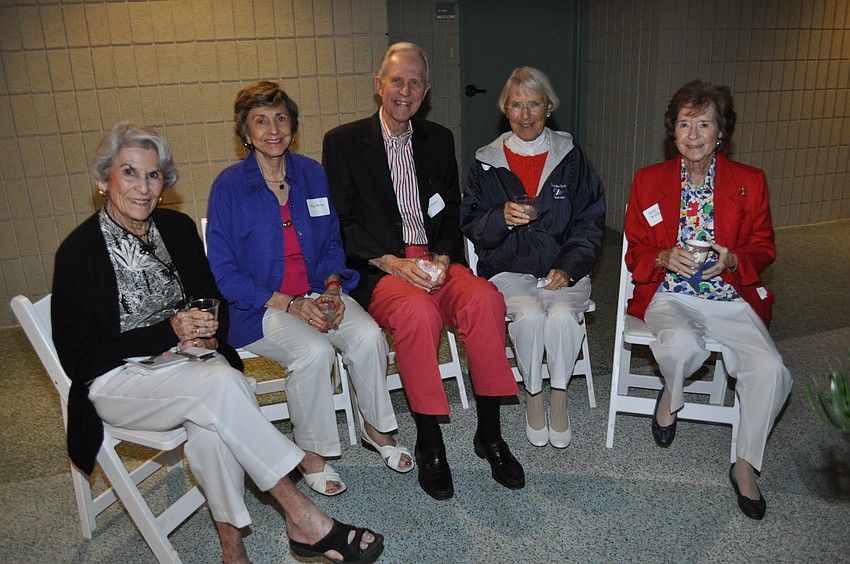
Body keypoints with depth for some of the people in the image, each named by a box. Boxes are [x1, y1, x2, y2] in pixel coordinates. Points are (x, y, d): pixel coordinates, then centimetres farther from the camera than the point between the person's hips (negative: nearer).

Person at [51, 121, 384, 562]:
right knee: (220, 381, -32)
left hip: (183, 367, 4)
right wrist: (170, 332, -18)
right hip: (116, 382, -3)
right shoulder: (78, 252, -9)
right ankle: (302, 518, -27)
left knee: (211, 418, -33)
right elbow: (79, 356, -9)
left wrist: (206, 337, -10)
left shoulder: (178, 228, 5)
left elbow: (214, 303, 14)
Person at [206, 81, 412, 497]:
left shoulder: (312, 173, 5)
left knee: (368, 335, -23)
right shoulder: (229, 187, -7)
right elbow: (224, 272, -8)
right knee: (314, 350, -31)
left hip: (319, 293, 4)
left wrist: (333, 288, -6)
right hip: (260, 306, -3)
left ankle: (375, 427, 4)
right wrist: (290, 305, -17)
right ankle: (311, 454, -6)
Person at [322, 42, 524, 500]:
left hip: (435, 261, 4)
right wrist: (393, 262, -16)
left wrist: (442, 257, -6)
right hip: (377, 270, -3)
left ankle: (489, 434, -14)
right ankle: (428, 443, -18)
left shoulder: (439, 139, 16)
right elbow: (340, 224, -3)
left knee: (485, 298, -27)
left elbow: (453, 211, 15)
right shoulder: (342, 142, 3)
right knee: (418, 310, -35)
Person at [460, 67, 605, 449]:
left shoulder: (572, 159, 7)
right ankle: (533, 395, -4)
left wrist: (568, 268, -10)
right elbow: (471, 226, 3)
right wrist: (502, 217, -19)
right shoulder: (487, 163, 7)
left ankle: (559, 396, -6)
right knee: (529, 314, -29)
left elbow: (591, 223, 5)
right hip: (508, 268, 0)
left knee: (562, 314, -29)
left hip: (564, 268, 1)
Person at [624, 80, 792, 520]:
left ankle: (745, 465, 3)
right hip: (668, 296, -1)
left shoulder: (750, 182, 6)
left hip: (730, 297, 1)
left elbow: (763, 248, 11)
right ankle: (671, 396, 4)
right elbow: (635, 252, 9)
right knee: (682, 346, -35)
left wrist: (731, 259, -11)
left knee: (769, 369, -23)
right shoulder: (648, 180, 6)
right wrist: (665, 259, -14)